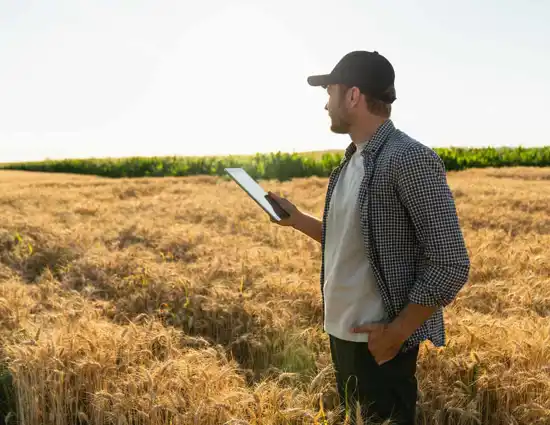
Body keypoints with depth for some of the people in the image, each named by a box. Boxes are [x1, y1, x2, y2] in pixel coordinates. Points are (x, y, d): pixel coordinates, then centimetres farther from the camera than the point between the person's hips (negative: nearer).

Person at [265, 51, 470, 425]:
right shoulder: (352, 160, 8)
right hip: (341, 331, 8)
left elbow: (451, 265, -20)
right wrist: (296, 219, 6)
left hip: (378, 340, -8)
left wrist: (396, 333, -17)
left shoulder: (410, 159, -19)